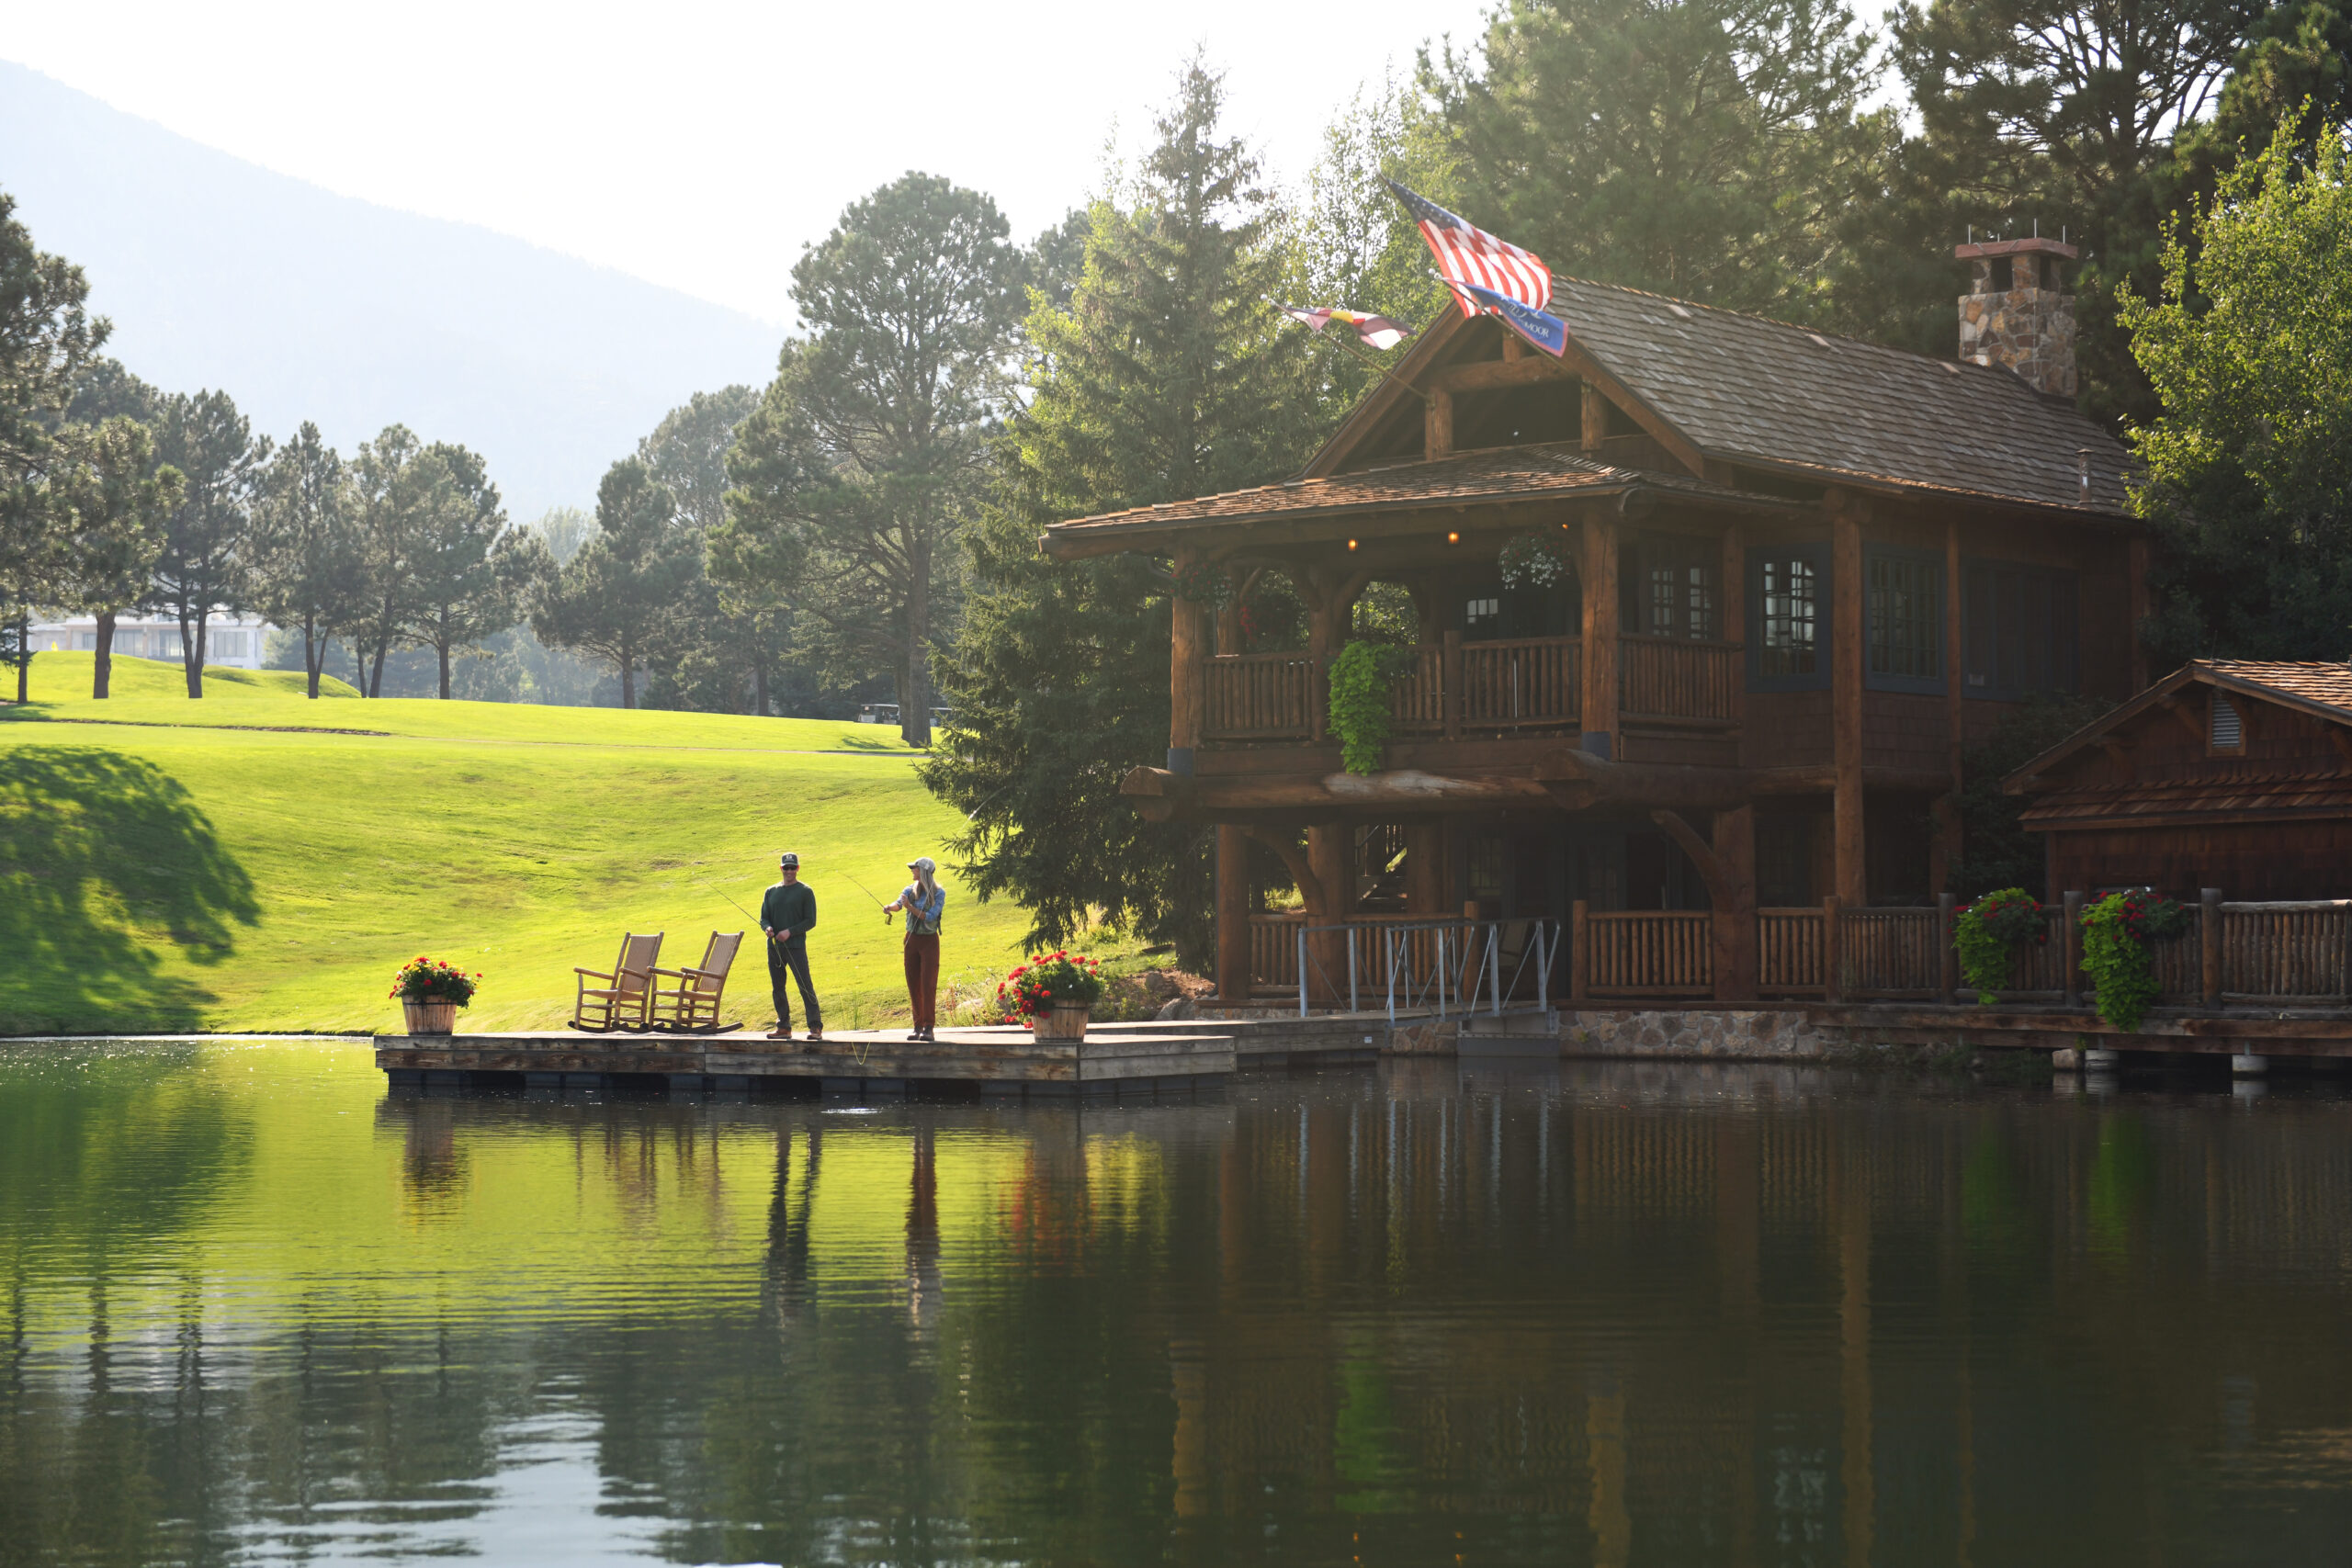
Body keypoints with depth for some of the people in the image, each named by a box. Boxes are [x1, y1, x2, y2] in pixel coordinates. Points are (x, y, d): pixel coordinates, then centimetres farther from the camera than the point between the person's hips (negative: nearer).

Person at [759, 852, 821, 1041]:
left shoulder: (804, 891, 1)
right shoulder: (771, 892, 15)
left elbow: (810, 920, -3)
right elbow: (763, 918, 15)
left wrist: (790, 932, -14)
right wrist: (767, 928, -8)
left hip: (796, 946, -5)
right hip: (774, 946, 5)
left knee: (805, 986, -10)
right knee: (777, 988, 8)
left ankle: (816, 1027, -9)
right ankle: (784, 1027, 16)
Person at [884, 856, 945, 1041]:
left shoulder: (939, 893, -5)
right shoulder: (910, 890, 7)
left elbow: (930, 917, -15)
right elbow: (898, 903, -12)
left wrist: (911, 907, -24)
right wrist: (890, 907, -34)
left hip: (929, 941, -4)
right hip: (912, 940, 4)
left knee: (928, 984, -10)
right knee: (913, 984, 4)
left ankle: (929, 1027, -12)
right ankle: (918, 1026, 9)